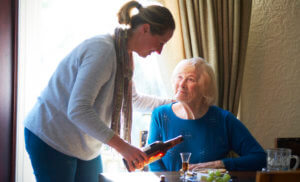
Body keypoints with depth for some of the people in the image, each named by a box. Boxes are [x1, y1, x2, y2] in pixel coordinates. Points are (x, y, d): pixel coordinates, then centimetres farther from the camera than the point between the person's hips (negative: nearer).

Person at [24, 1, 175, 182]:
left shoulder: (125, 56, 6)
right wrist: (122, 146, -35)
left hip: (86, 146, 9)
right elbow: (77, 110, -34)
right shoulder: (102, 50, -26)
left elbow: (132, 98, 26)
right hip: (50, 140, -9)